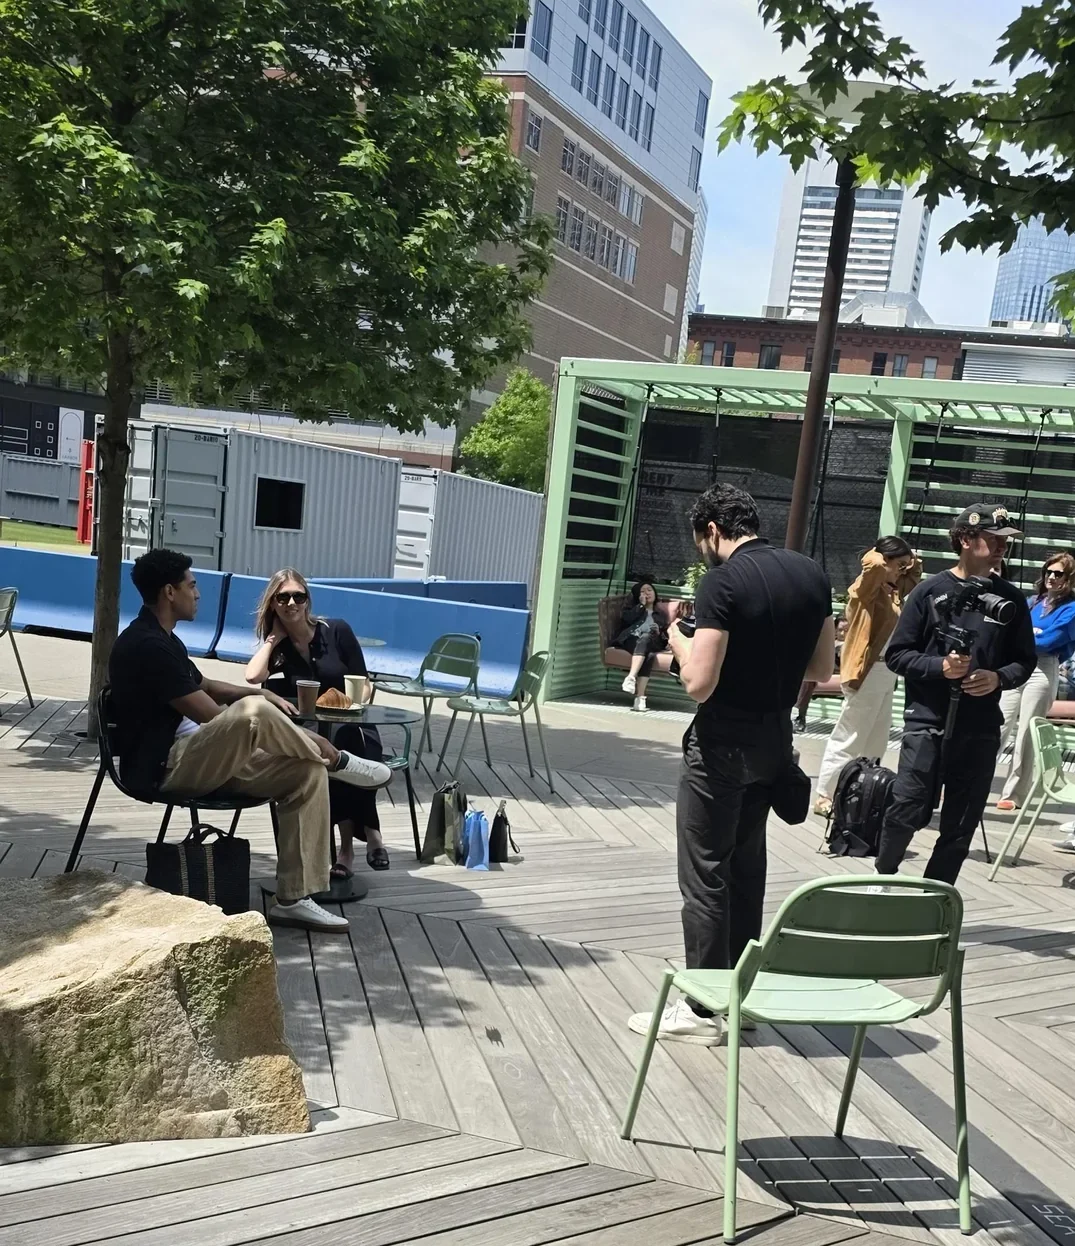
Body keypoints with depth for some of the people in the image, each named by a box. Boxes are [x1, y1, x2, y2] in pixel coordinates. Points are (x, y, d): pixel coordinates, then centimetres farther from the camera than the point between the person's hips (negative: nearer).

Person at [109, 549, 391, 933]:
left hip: (198, 758, 10)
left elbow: (205, 687, 28)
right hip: (161, 768, -10)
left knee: (307, 771, -3)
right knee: (252, 713, -36)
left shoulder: (161, 640, 16)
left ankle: (294, 898, -3)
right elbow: (211, 715, -19)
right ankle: (336, 759, -8)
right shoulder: (146, 646, -17)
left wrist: (262, 695, 10)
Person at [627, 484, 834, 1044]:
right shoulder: (811, 574, 4)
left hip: (723, 746, -7)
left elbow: (699, 682, -20)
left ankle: (704, 1010, 9)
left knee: (705, 875, 2)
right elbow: (823, 668, 11)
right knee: (746, 868, 19)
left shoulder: (722, 581, -17)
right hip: (775, 741, 7)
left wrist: (679, 638, -2)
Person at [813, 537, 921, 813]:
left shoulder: (892, 590, 13)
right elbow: (874, 565, -30)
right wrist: (877, 557, -9)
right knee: (848, 740, -5)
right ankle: (825, 797, 1)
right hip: (868, 673, -9)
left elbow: (913, 577, 31)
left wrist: (911, 562, 12)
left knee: (875, 743, 14)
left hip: (885, 673, 9)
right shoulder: (867, 587, -10)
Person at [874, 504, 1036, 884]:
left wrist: (999, 678, -9)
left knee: (960, 828, 7)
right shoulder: (931, 591, -2)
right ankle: (883, 879, 23)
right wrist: (940, 666, -16)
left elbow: (1024, 660, 12)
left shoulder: (1010, 598, 5)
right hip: (927, 723, -3)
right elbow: (896, 654, 0)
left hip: (981, 731, 3)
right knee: (906, 814, -3)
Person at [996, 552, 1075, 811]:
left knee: (1026, 734, -3)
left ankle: (1014, 794, 3)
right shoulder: (1031, 601, 18)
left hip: (1043, 671, -5)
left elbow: (1049, 641, -11)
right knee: (999, 727, 1)